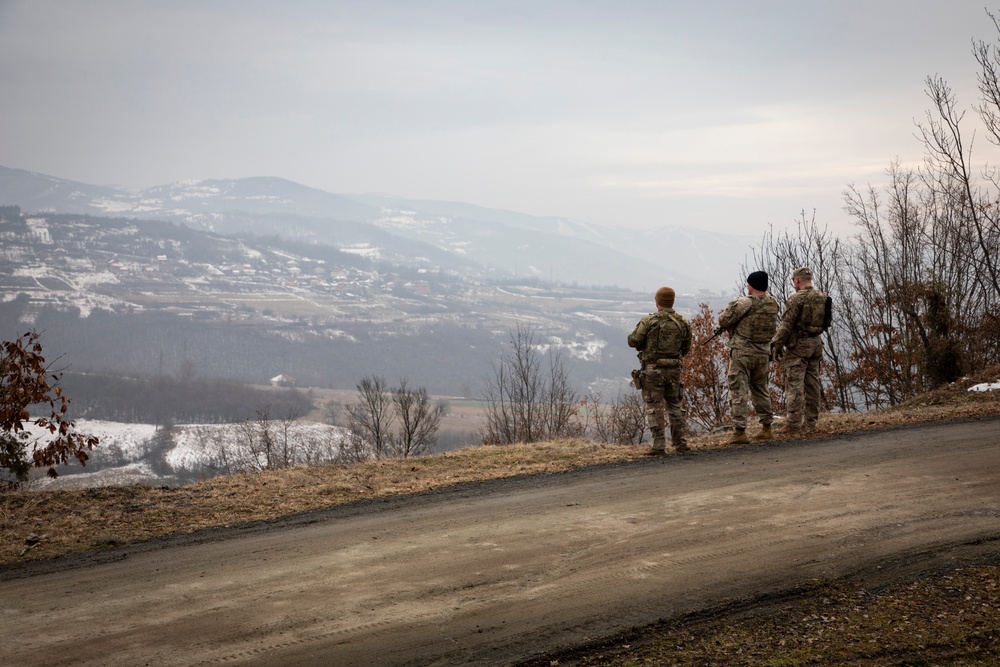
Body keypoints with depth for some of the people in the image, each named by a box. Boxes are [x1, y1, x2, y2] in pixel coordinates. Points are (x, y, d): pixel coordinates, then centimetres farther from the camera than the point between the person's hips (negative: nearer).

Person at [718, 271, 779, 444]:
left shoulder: (744, 303, -15)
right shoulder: (773, 303, 4)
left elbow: (723, 321, -12)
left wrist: (726, 311, 11)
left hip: (742, 353, -6)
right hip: (763, 353, 6)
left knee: (738, 392, -2)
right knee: (761, 390, 19)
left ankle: (739, 431, -6)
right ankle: (766, 428, 22)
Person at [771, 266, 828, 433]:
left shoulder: (797, 299, -14)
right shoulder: (823, 298, 9)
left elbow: (786, 325, -14)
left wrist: (777, 344, -9)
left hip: (798, 345, -7)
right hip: (816, 344, 7)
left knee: (795, 384, -6)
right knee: (812, 383, 11)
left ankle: (793, 424, -7)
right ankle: (810, 422, 15)